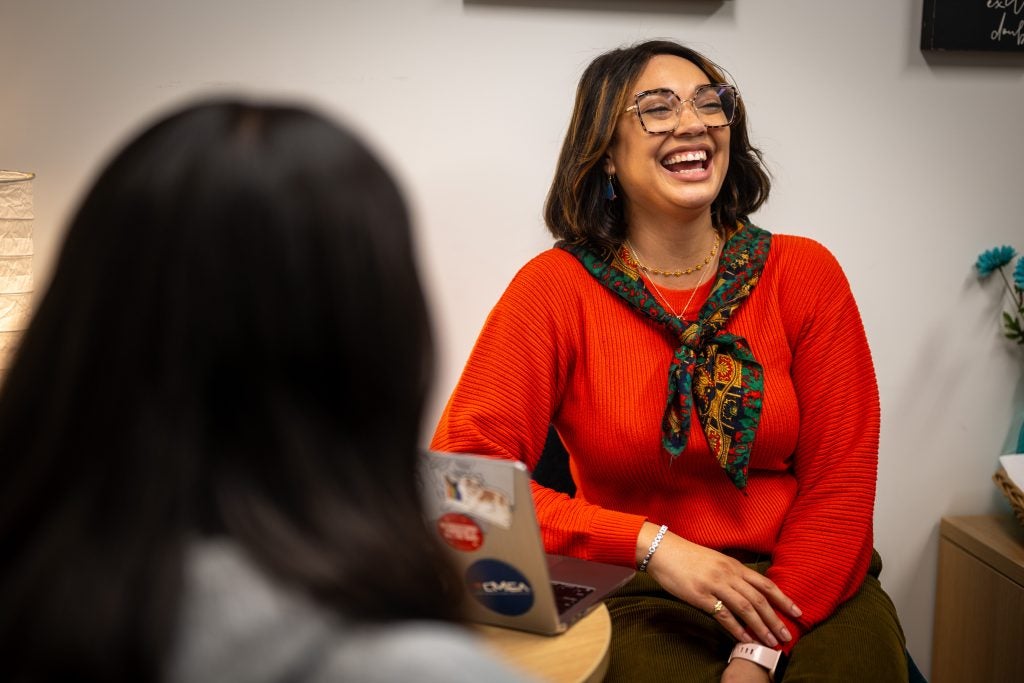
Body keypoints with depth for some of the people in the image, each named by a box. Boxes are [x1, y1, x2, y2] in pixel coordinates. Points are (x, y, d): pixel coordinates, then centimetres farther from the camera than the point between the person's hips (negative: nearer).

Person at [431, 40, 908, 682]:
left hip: (807, 587, 2)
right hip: (640, 600, -1)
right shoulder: (555, 288, -6)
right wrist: (651, 545, -18)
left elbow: (840, 483, -2)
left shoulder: (805, 273, 0)